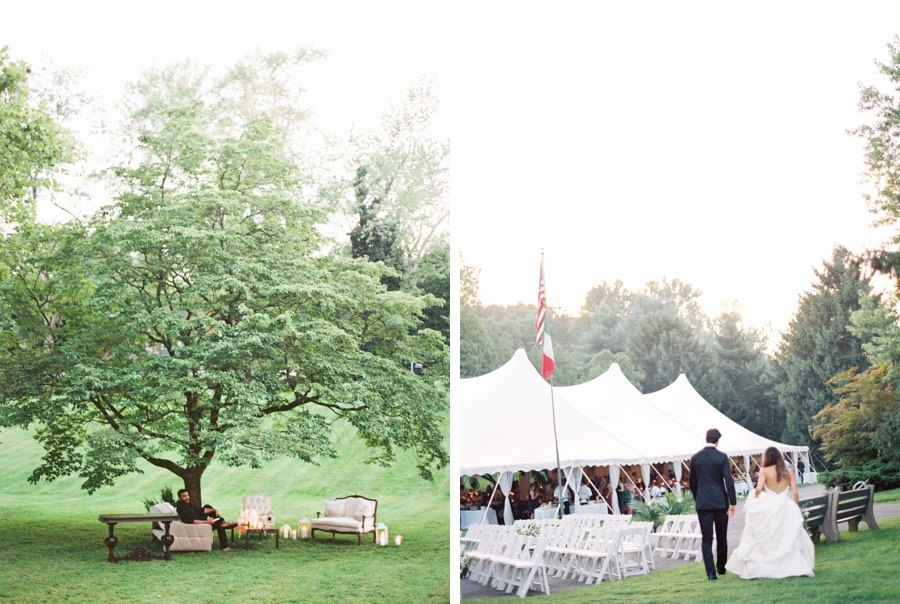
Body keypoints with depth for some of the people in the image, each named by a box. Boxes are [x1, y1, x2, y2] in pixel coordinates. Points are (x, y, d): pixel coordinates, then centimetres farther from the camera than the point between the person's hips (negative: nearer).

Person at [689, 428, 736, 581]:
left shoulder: (695, 458, 2)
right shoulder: (722, 457, -6)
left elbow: (692, 483, 8)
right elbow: (728, 481, -11)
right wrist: (733, 502, -8)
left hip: (703, 503, 1)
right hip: (720, 501, -1)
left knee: (706, 539, 0)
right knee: (721, 537, 15)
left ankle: (711, 572, -9)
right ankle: (721, 567, 27)